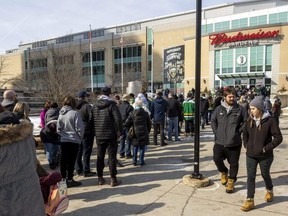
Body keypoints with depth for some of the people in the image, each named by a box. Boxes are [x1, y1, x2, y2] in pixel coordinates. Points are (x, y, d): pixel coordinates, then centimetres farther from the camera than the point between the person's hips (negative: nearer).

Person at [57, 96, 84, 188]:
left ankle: (63, 179, 22)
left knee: (63, 160, 12)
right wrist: (80, 138, 3)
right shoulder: (75, 113, -15)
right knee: (71, 161, 2)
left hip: (63, 140, 5)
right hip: (74, 140, -5)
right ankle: (69, 180, 8)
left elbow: (58, 128, 8)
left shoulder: (61, 114, 2)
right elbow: (79, 128, -12)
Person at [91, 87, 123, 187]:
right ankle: (113, 179, 8)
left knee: (100, 157, 13)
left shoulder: (95, 105, 5)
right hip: (111, 135, -4)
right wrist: (119, 131, -7)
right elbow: (118, 119, -17)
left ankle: (100, 178, 21)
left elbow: (91, 120, 10)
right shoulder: (112, 105, -11)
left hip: (99, 136, 4)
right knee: (112, 157, 3)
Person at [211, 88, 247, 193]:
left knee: (233, 163, 8)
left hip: (234, 143, -1)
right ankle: (224, 172, 32)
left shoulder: (240, 109, -2)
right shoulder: (218, 109, 3)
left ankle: (231, 181, 27)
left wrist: (239, 131, -4)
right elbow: (213, 121, 11)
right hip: (220, 142, 1)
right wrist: (216, 132, 2)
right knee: (217, 159, 0)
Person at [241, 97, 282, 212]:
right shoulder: (249, 121, 0)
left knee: (265, 175, 18)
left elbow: (278, 137, -13)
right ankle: (249, 200, 12)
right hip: (250, 155, 3)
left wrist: (266, 148, -16)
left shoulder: (270, 120, -14)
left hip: (265, 156, -3)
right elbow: (245, 133, 17)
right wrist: (246, 145, 6)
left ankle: (269, 191, 48)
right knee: (250, 177, 4)